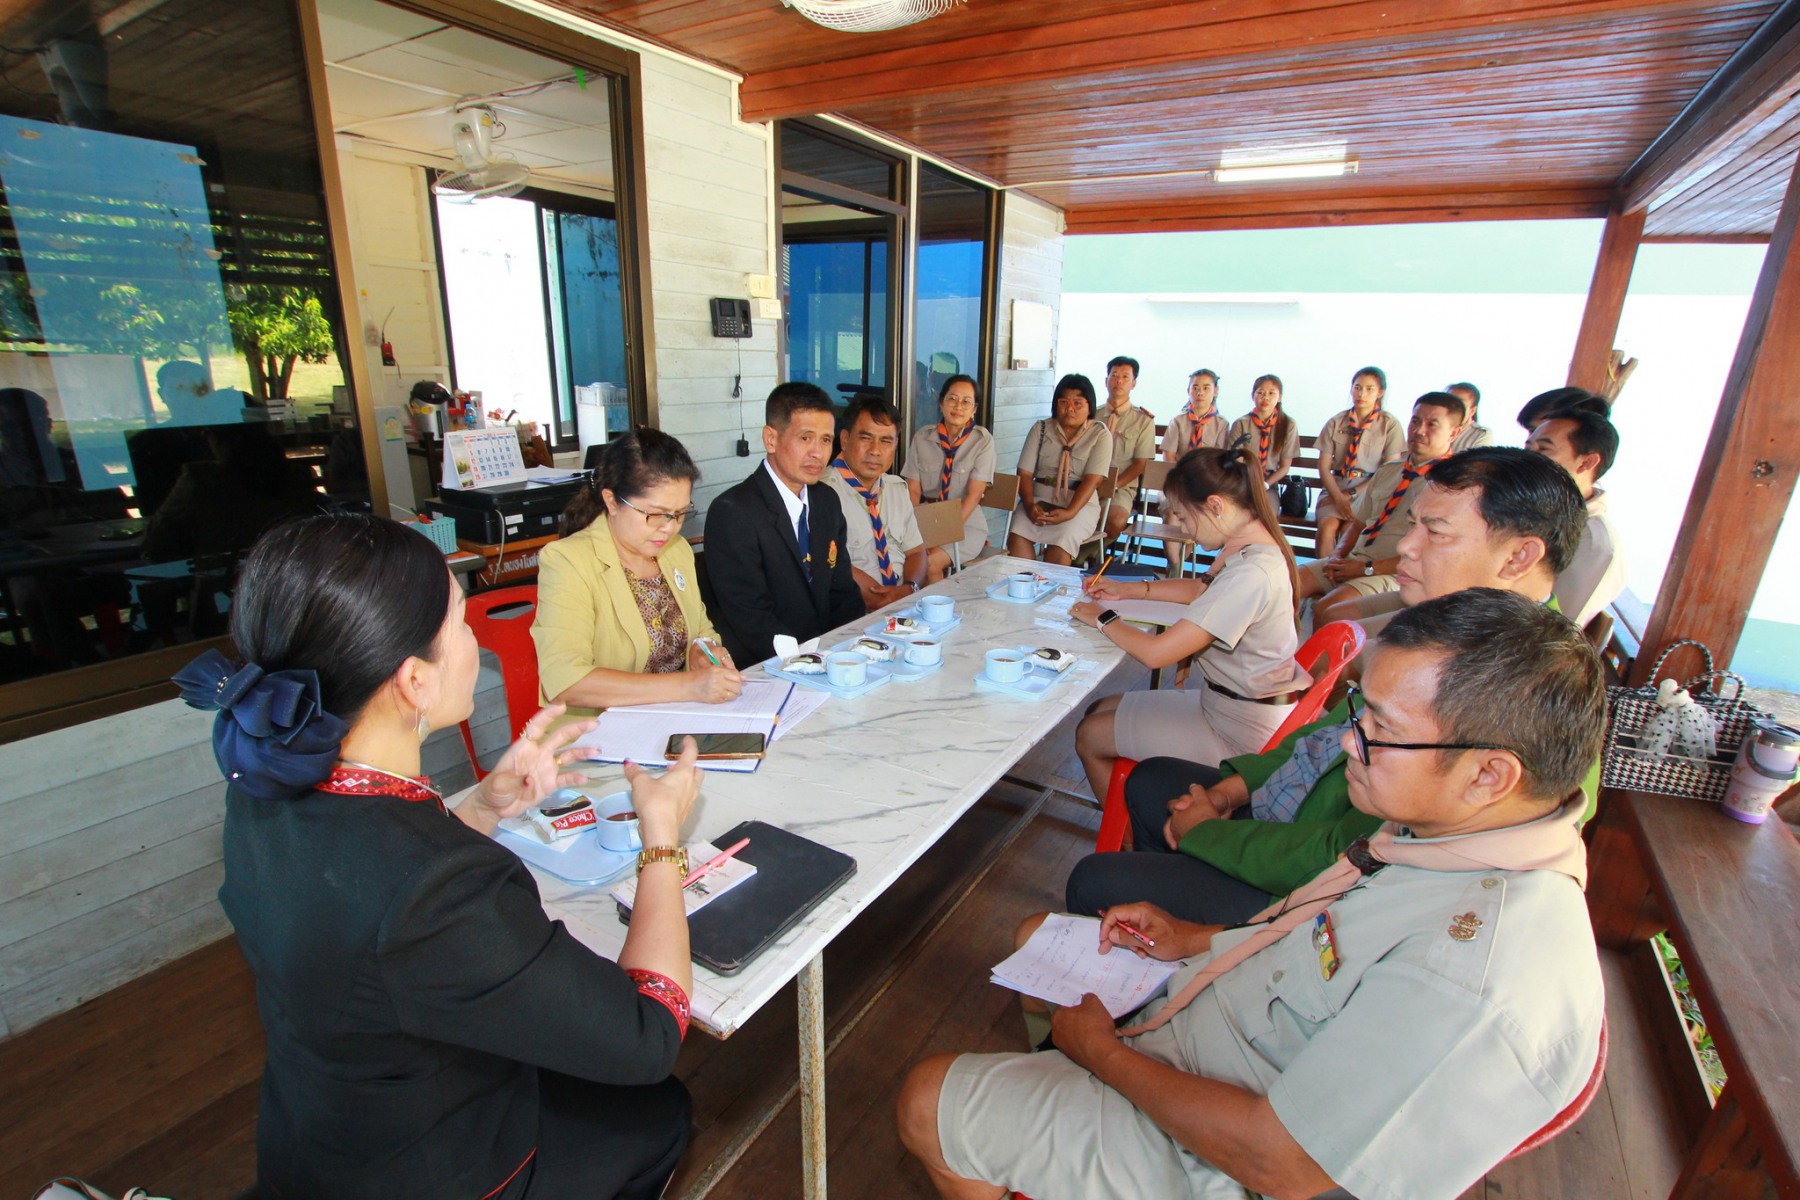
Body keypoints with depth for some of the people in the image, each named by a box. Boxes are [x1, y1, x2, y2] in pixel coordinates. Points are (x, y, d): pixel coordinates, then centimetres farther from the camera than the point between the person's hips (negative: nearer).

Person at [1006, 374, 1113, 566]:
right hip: (1040, 498, 2)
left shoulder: (1100, 434, 2)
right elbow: (1025, 473, 2)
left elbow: (1092, 480, -9)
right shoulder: (1041, 429, 9)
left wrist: (1070, 512, -25)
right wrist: (1029, 505, -17)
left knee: (1061, 542, -32)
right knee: (1017, 535, -28)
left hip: (1080, 503, -2)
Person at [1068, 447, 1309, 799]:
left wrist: (1102, 619, -11)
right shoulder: (1250, 544, 0)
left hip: (1239, 731, -10)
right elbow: (1201, 588, 22)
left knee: (1089, 736, -1)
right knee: (1098, 710, 14)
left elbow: (1156, 653, -29)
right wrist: (1128, 589, 12)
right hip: (1225, 701, 10)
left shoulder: (1250, 574, -31)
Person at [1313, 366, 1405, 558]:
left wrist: (1351, 495, -11)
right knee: (1327, 525, -28)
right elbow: (1324, 467, 4)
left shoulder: (1390, 425, 2)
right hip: (1336, 486, 2)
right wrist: (1338, 497, -12)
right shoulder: (1336, 423, 7)